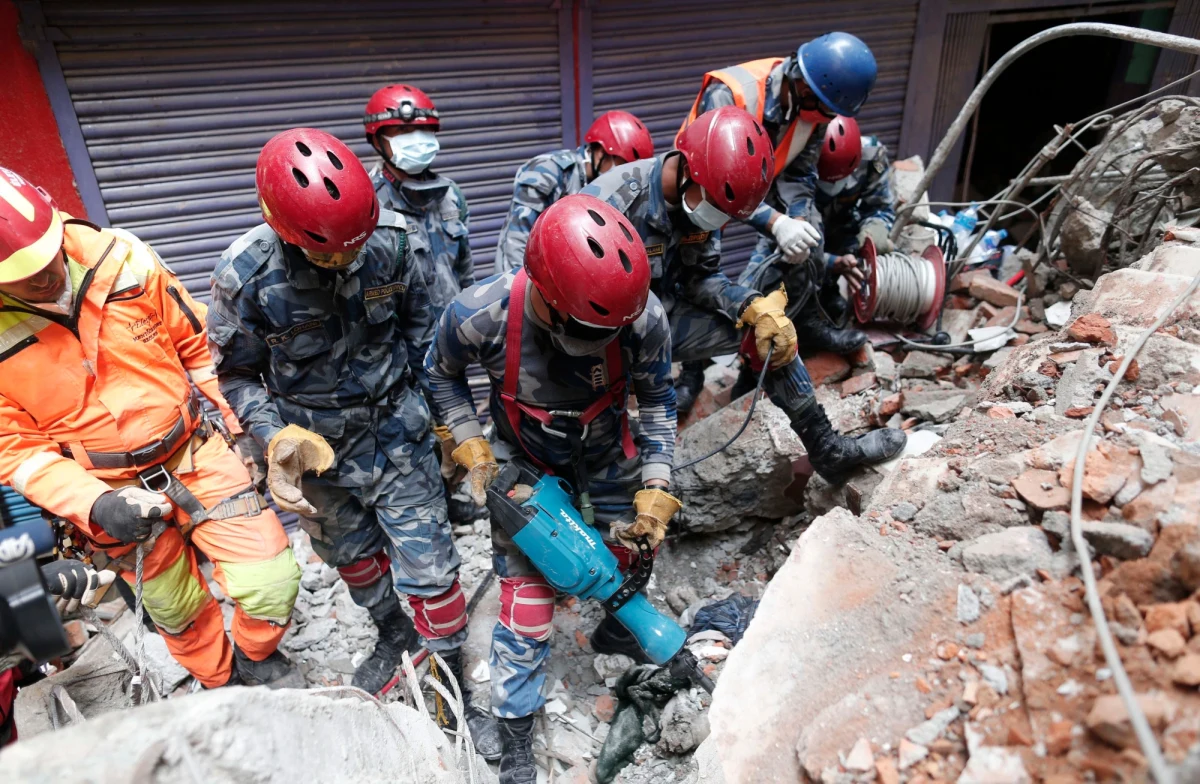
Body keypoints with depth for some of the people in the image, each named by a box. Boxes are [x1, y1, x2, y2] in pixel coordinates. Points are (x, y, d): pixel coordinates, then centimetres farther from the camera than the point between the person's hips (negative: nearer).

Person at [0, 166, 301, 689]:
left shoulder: (121, 259, -13)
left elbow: (194, 342, 1)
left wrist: (238, 421, 6)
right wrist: (92, 504, -21)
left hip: (196, 454, 0)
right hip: (114, 494, 0)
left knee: (271, 585, -8)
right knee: (179, 612, 17)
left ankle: (257, 656, 25)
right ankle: (221, 682, 47)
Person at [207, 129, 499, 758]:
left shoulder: (389, 240, -17)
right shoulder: (245, 277, -21)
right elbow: (236, 374, -6)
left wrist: (406, 381, 0)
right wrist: (274, 436, -20)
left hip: (396, 434, -1)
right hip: (314, 446, 1)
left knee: (428, 565, 1)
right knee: (351, 555, 23)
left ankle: (452, 696, 23)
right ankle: (394, 636, 54)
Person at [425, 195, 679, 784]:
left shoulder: (643, 317, -31)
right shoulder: (481, 314, -34)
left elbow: (657, 400, -11)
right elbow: (441, 373, -9)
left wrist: (655, 491, -13)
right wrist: (473, 452, -15)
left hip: (606, 451, 2)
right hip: (525, 462, -2)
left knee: (632, 554, 17)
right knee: (526, 601, -2)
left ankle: (619, 631, 54)